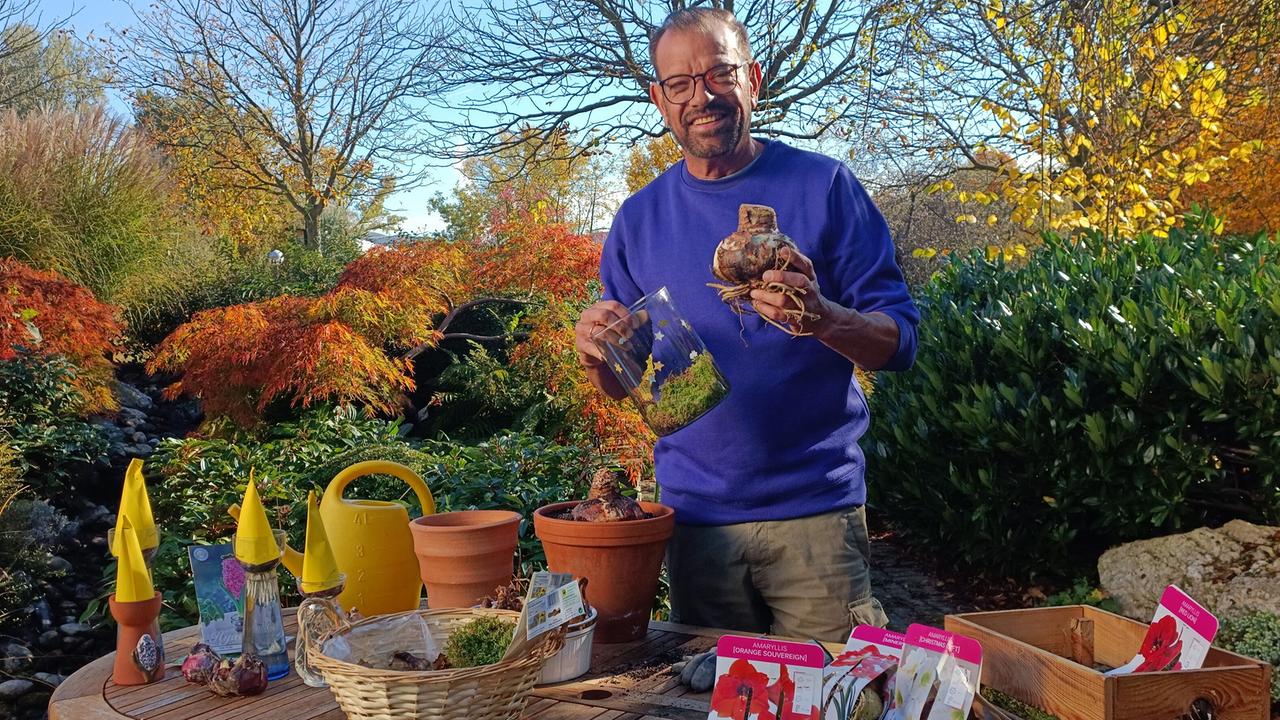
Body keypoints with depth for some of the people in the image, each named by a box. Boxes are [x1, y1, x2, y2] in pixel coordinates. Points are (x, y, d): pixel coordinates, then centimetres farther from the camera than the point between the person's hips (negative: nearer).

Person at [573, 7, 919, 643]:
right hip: (695, 513, 3)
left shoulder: (823, 186, -2)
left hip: (815, 510, -2)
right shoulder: (639, 219, 7)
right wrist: (596, 354, -11)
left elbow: (899, 341, -4)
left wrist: (822, 317, -24)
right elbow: (621, 384, 12)